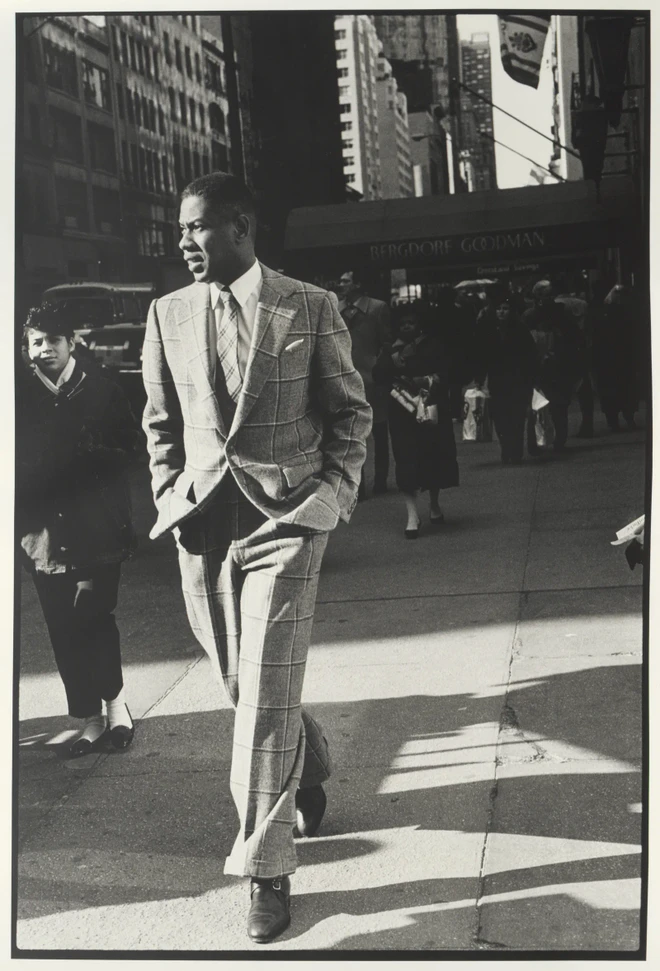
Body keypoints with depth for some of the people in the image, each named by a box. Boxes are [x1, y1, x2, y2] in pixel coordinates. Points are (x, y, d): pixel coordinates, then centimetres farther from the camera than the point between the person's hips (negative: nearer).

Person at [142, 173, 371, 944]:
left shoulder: (309, 309, -3)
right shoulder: (168, 314, 7)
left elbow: (350, 409, 5)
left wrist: (334, 490, -4)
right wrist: (169, 496, 6)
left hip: (285, 517, -4)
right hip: (202, 523, 4)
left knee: (265, 694, -9)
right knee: (242, 685, 15)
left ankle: (266, 871, 4)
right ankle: (308, 770, 46)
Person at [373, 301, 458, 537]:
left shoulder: (433, 346, 5)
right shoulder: (390, 349, 8)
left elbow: (444, 374, -2)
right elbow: (378, 375, -6)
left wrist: (427, 381, -18)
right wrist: (397, 358, -18)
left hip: (431, 409, 1)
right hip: (403, 413, -1)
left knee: (434, 458, 10)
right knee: (407, 462, -10)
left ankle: (434, 504, 33)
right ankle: (412, 515, -11)